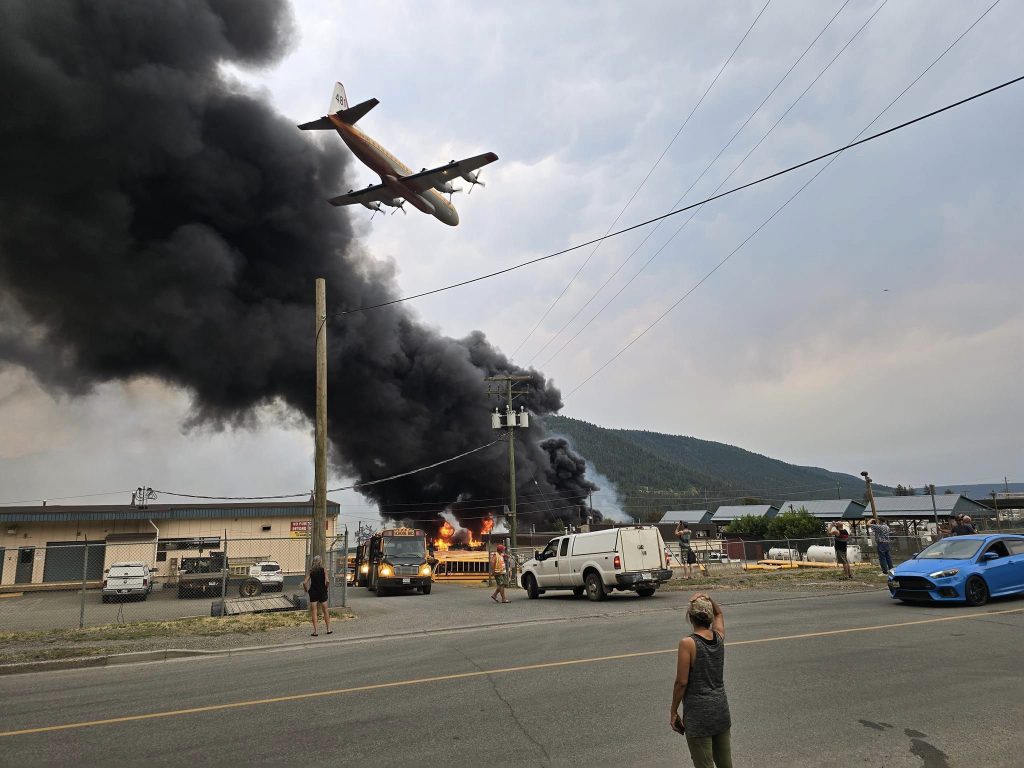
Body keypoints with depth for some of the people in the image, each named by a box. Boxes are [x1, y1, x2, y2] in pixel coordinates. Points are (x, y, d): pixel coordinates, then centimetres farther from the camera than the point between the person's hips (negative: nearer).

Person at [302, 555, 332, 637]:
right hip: (322, 593, 0)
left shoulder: (310, 571, -1)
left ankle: (316, 631, 3)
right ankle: (328, 629, 19)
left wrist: (307, 590, 6)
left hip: (313, 593, 0)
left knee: (313, 612, 6)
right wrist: (325, 588, 0)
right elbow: (327, 581, -18)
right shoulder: (324, 570, -6)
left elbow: (304, 582, -10)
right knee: (325, 611, 13)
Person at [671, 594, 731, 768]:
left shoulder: (687, 643, -19)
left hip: (698, 712, -6)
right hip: (721, 708, 6)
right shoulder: (719, 637, -3)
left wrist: (673, 711, -4)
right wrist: (708, 600, -1)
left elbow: (682, 682, -16)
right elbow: (719, 613, 19)